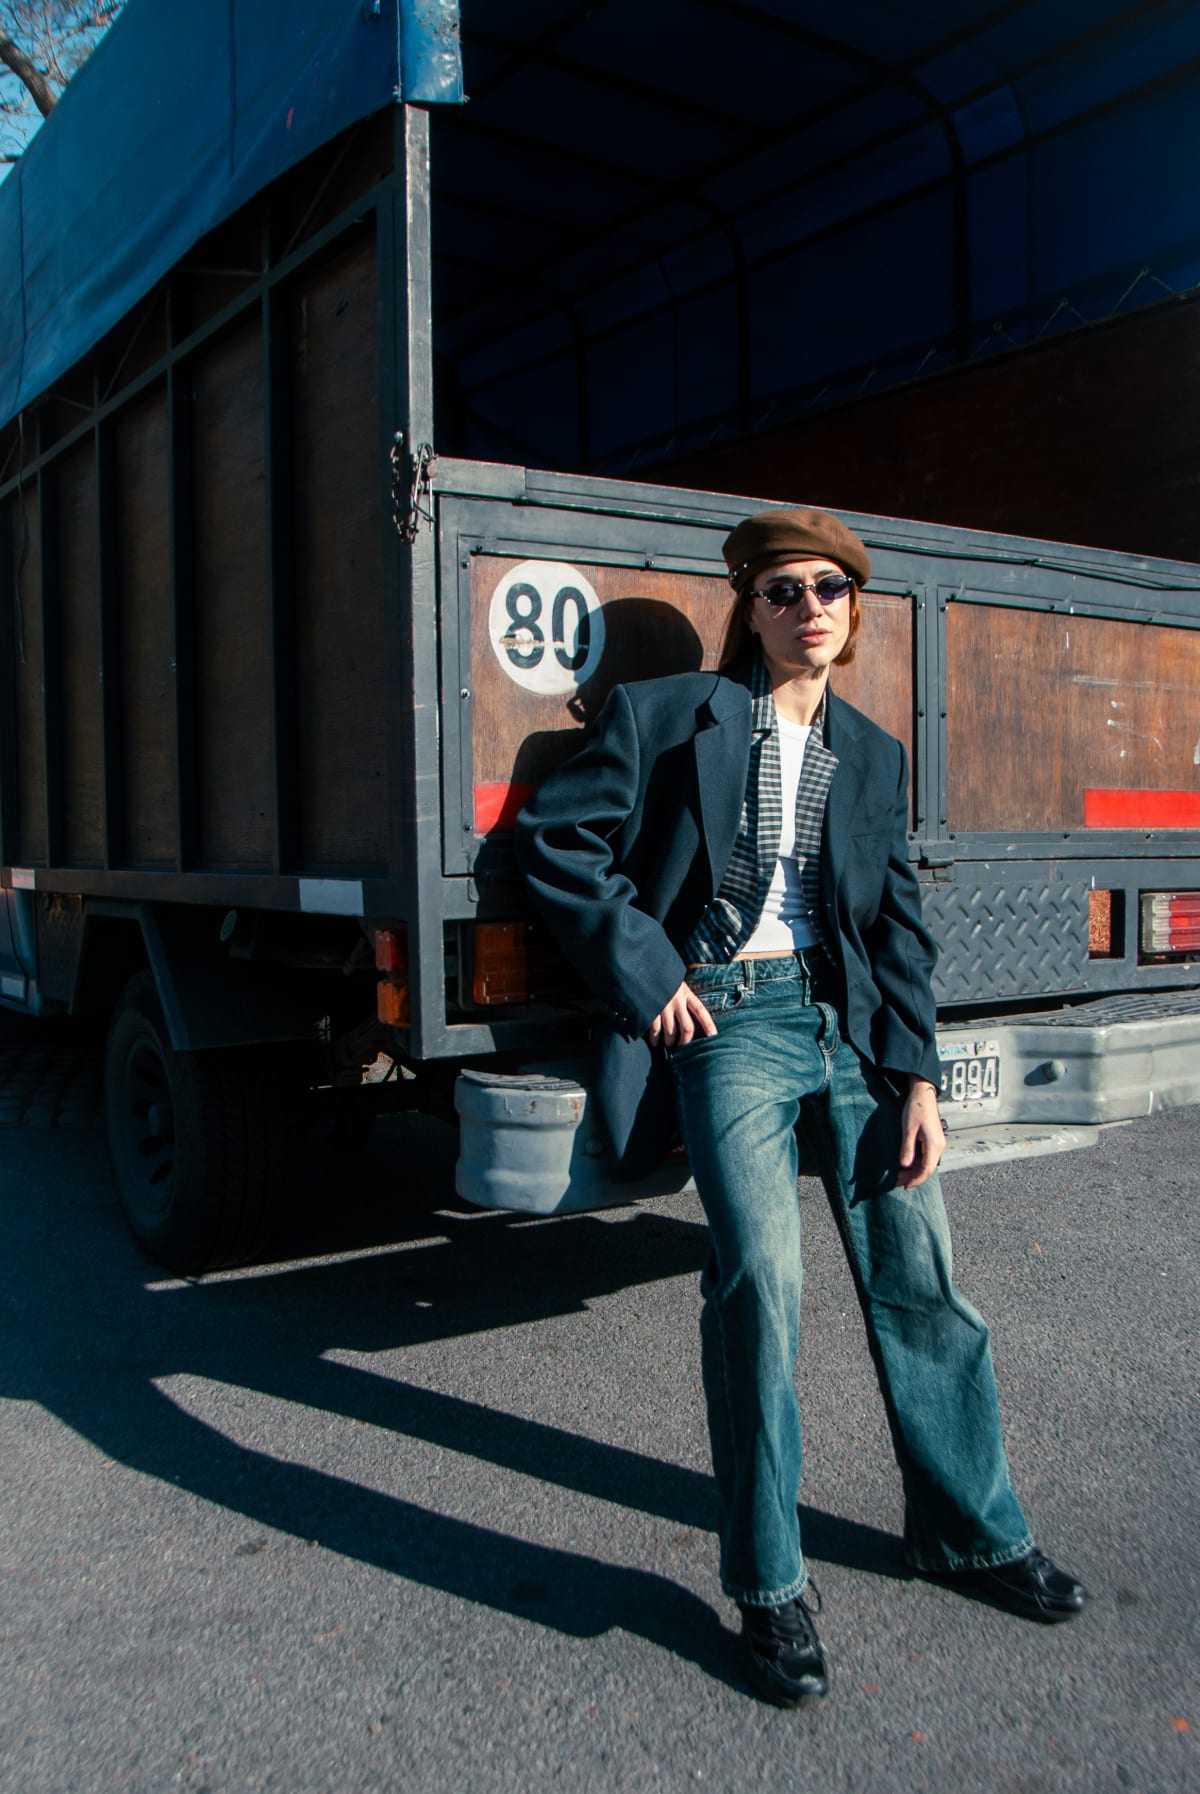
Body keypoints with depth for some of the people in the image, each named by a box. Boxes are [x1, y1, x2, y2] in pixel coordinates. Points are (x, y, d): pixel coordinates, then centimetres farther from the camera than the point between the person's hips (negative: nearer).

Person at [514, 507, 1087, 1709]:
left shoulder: (873, 755, 16)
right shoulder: (668, 714, 2)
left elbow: (899, 929, 13)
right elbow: (553, 837, -1)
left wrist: (916, 1078, 3)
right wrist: (645, 972, -6)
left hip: (848, 1024, 5)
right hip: (729, 1023, -4)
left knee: (919, 1272, 4)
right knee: (761, 1280, -18)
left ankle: (972, 1532, 26)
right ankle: (768, 1588, 0)